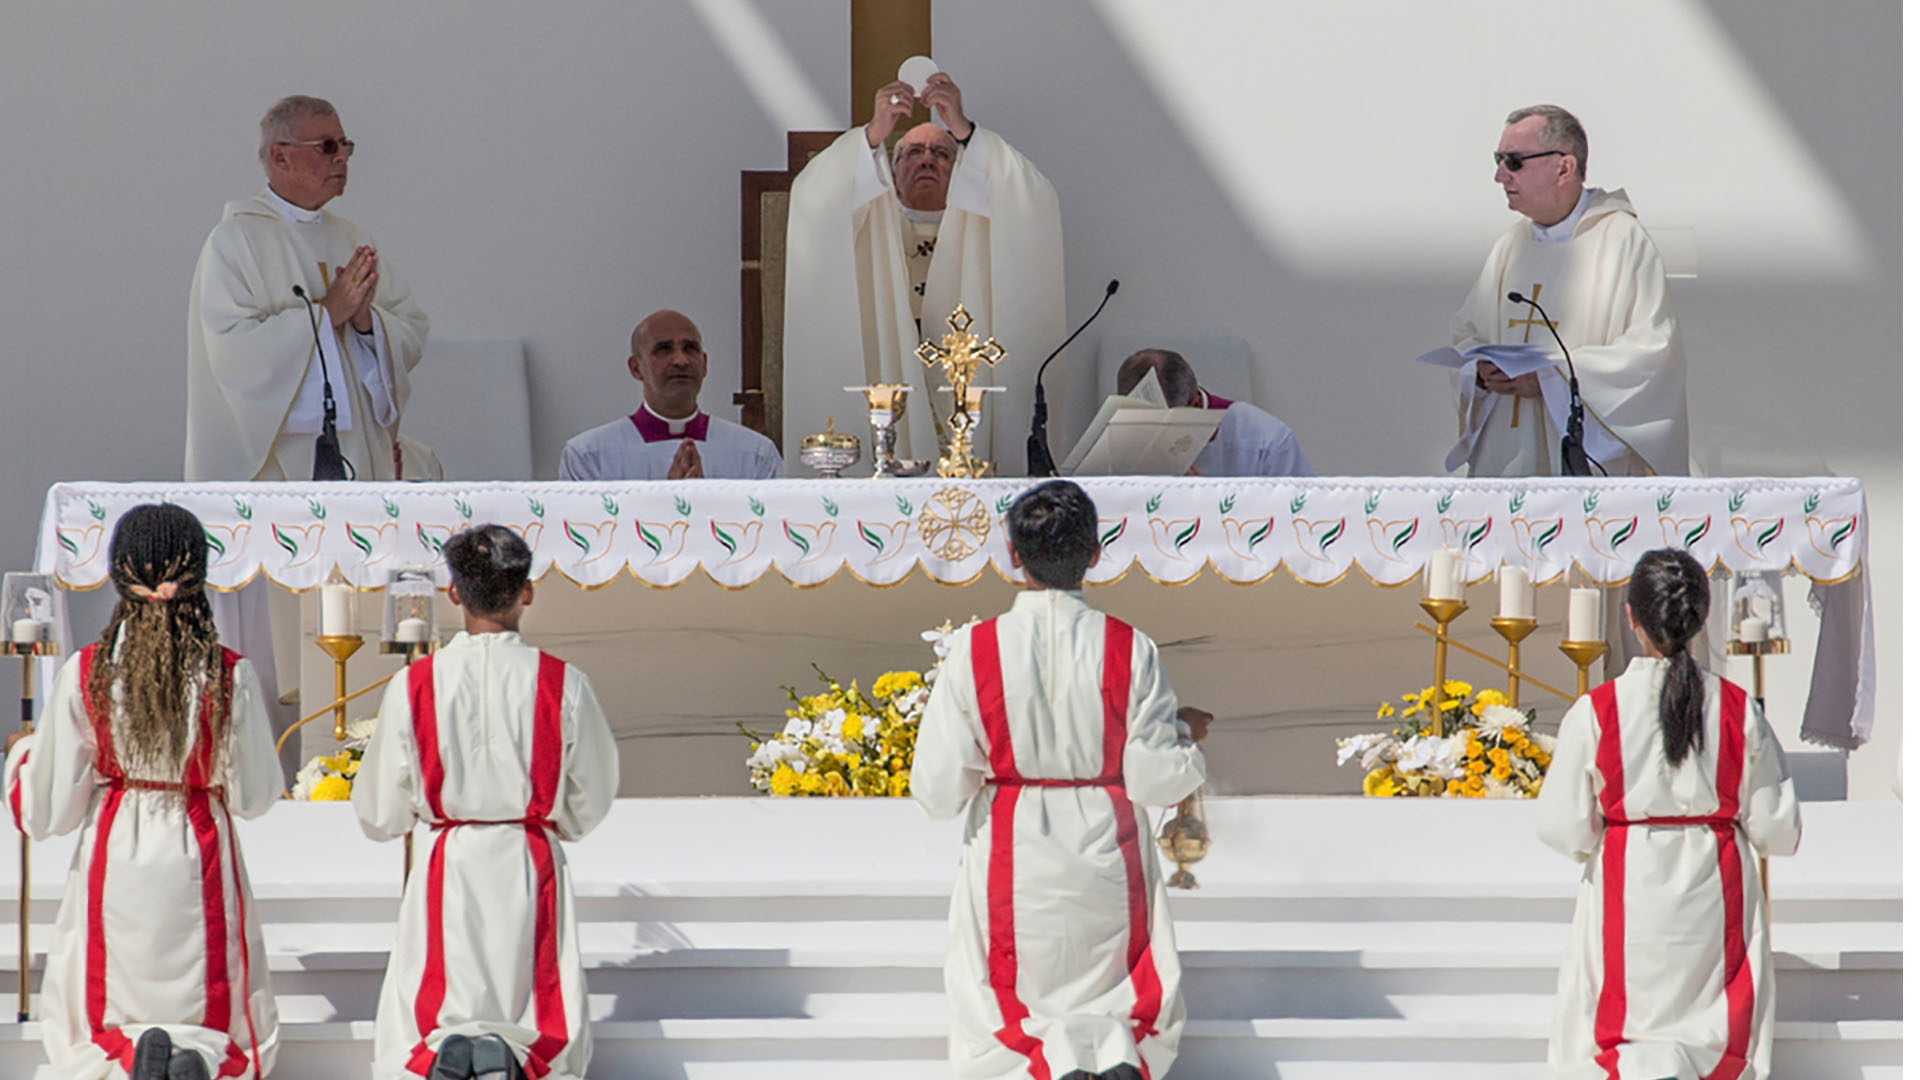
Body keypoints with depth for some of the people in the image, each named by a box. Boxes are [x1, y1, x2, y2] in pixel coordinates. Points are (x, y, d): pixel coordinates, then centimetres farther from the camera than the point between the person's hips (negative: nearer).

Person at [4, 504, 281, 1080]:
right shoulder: (231, 676, -9)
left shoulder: (83, 673, -8)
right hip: (200, 865, 0)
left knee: (85, 1031, 17)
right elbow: (253, 798, -1)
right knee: (234, 1029, 16)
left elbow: (47, 814, -4)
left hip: (113, 866, 0)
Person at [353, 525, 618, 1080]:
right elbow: (588, 809, 5)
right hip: (532, 868, 0)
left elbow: (380, 818, 1)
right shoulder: (564, 685, -6)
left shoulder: (413, 686, -6)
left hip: (448, 870, 0)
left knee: (409, 1033, 10)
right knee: (551, 1032, 10)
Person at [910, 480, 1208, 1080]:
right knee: (1145, 1009, 20)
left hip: (1012, 861, -1)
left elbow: (938, 792, -10)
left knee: (990, 1027, 16)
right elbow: (1157, 780, -10)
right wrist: (1186, 735, 11)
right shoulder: (1130, 650, -11)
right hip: (1106, 862, 1)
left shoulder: (974, 652, -12)